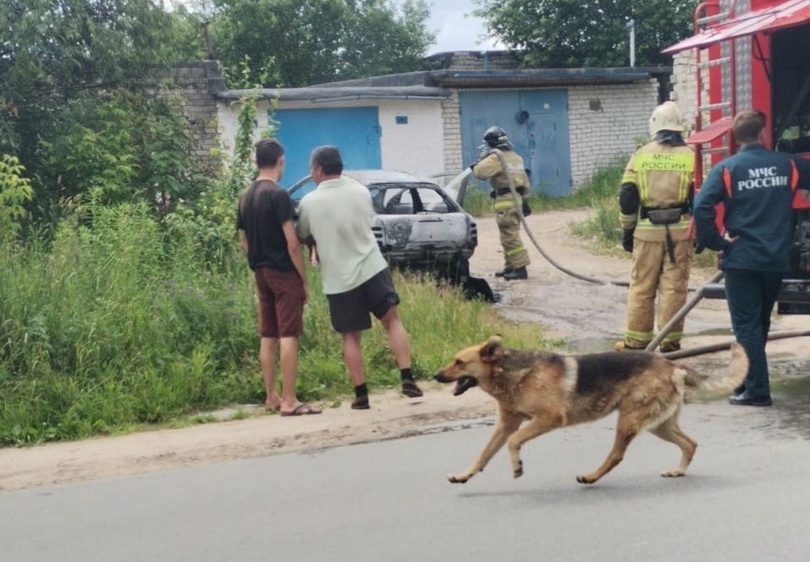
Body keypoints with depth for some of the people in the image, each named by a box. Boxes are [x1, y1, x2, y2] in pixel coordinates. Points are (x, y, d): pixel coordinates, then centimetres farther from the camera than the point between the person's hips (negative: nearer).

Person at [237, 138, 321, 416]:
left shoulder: (245, 196, 10)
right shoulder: (278, 194, -14)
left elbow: (243, 241, 16)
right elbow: (292, 242, -17)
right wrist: (304, 279, -11)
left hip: (261, 272, 8)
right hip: (283, 272, -8)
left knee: (267, 336, 12)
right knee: (288, 336, -7)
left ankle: (271, 397, 18)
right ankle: (289, 401, -7)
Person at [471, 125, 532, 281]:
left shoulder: (496, 158, -11)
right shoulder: (516, 158, 18)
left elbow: (481, 172, -24)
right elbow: (525, 182, 21)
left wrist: (476, 166, -1)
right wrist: (525, 201, 26)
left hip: (506, 201, -9)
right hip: (517, 198, 9)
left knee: (510, 236, -9)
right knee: (510, 235, 17)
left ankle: (520, 268, -12)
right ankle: (510, 266, 22)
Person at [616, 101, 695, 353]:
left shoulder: (640, 155, 3)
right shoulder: (690, 157, 0)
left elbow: (627, 197, 1)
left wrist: (627, 231, 10)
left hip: (648, 231, 1)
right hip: (680, 230, -1)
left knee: (641, 286, 8)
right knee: (674, 287, 3)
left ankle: (636, 339, 11)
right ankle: (669, 340, 6)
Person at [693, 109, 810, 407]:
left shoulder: (727, 168, -7)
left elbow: (702, 206, -16)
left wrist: (714, 242, -6)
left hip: (741, 259, -4)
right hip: (777, 259, 4)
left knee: (746, 326, 1)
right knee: (760, 323, 18)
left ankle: (757, 390, -1)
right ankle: (750, 379, 27)